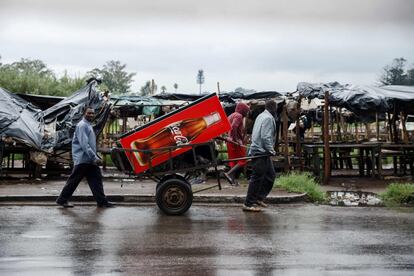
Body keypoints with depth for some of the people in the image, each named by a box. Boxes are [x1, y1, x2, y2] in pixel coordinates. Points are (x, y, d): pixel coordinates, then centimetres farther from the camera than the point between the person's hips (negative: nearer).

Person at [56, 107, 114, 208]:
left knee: (96, 179, 6)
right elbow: (84, 144, -22)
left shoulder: (88, 125, 18)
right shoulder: (82, 125, -13)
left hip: (90, 160, 9)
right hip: (82, 159, -9)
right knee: (74, 180, 0)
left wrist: (95, 157, 17)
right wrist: (95, 158, -25)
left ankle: (102, 201, 9)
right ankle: (62, 200, 11)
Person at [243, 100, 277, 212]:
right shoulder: (268, 118, -14)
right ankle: (248, 204, -3)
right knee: (257, 178, -7)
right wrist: (271, 150, -13)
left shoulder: (261, 116, 17)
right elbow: (266, 137, -22)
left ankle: (259, 198, 20)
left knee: (271, 175, 15)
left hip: (262, 152, 11)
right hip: (261, 152, -11)